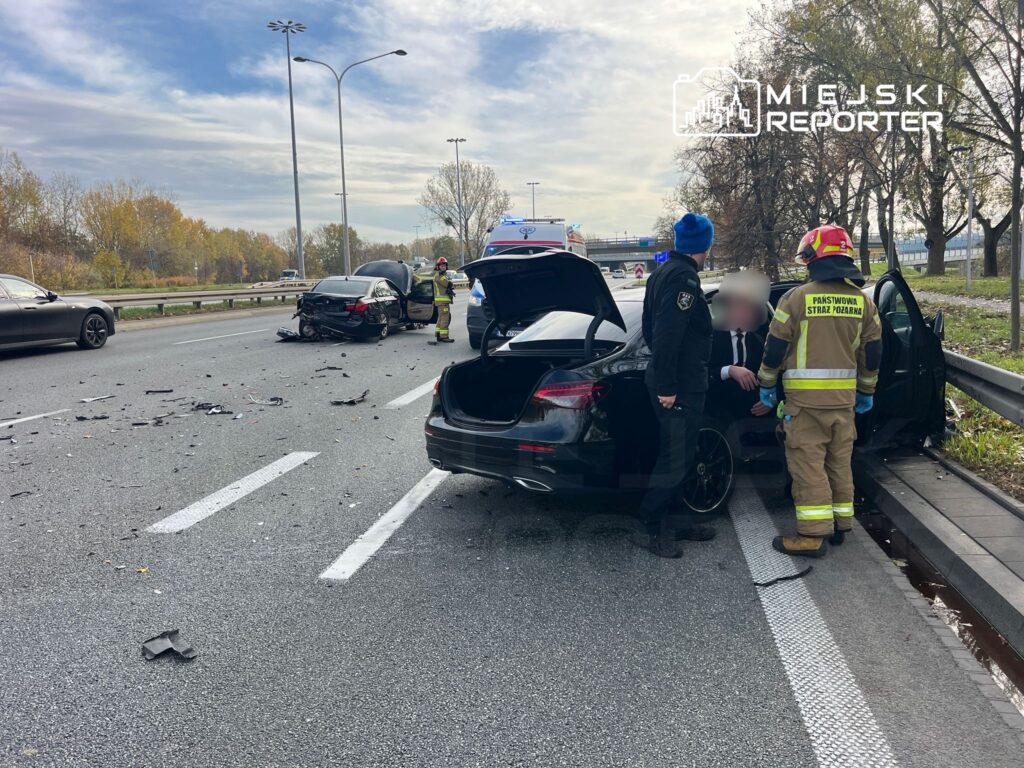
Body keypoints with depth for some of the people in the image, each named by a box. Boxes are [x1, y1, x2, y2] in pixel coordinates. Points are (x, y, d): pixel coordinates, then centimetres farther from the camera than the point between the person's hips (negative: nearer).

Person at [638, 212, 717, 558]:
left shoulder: (663, 272, 15)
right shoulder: (683, 278, -17)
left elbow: (650, 328, 21)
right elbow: (668, 335, -25)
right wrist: (666, 385, -24)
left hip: (672, 382, 10)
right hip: (680, 386, -10)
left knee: (679, 455, 18)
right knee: (674, 459, -3)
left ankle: (674, 518, 27)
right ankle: (652, 529, 5)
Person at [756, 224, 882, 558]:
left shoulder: (797, 297, -8)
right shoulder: (862, 301, 7)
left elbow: (775, 347, -5)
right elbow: (872, 353, 12)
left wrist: (766, 384, 8)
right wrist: (867, 391, 24)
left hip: (805, 396, -5)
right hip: (844, 396, 5)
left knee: (807, 462, -2)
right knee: (839, 461, 15)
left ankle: (814, 534, -3)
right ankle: (840, 525, 24)